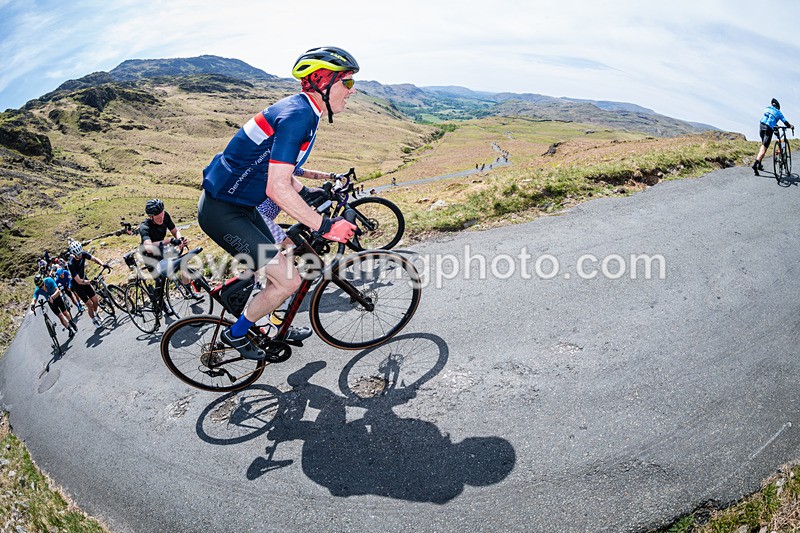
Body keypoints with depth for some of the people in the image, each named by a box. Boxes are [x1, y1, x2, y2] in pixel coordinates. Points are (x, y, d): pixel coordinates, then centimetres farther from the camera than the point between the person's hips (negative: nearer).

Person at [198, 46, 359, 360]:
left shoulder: (303, 112, 8)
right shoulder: (297, 116, -24)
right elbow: (278, 189, -30)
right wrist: (325, 226, -26)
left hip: (241, 206, 10)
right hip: (221, 212, -10)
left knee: (276, 272, 20)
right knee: (289, 280, -9)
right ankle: (235, 334, 14)